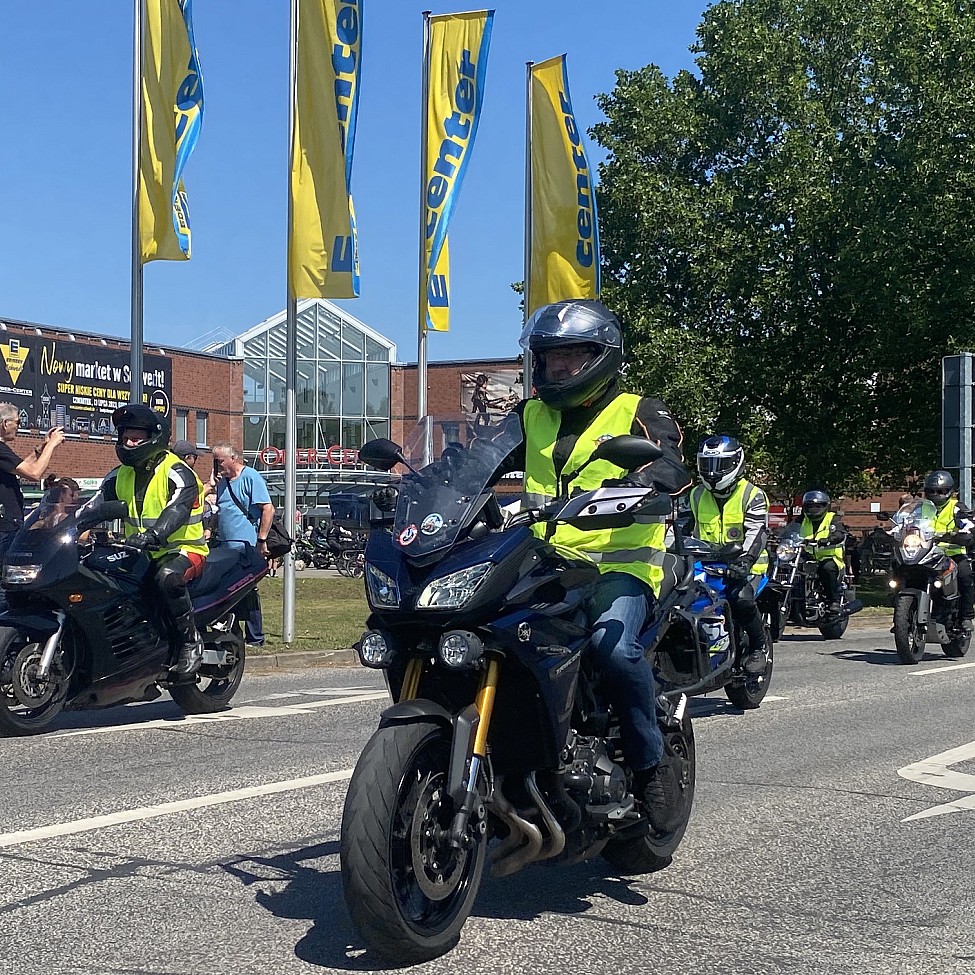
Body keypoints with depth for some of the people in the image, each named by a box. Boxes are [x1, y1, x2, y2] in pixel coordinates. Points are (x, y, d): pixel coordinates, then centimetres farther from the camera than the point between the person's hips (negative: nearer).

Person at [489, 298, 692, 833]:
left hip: (621, 565, -5)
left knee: (613, 643, -34)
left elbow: (672, 467, -14)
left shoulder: (639, 413, 5)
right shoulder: (529, 416, 22)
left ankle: (650, 764, -14)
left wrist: (630, 483, -36)